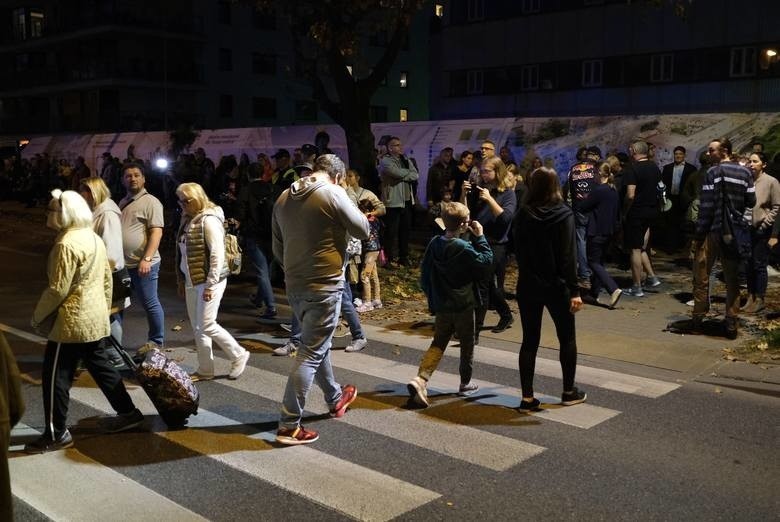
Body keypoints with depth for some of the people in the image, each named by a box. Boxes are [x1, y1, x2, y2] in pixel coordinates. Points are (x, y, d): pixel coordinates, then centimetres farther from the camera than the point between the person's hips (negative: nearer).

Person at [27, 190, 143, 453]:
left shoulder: (67, 244, -19)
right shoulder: (94, 238, 9)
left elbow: (58, 289, -20)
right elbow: (107, 278, 15)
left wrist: (38, 316, -7)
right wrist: (104, 309, 23)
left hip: (72, 320, -9)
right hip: (94, 317, 9)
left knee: (55, 375, 0)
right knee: (98, 365, 19)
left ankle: (56, 434, 7)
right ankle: (128, 412, 24)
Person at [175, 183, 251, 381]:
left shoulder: (209, 220, -14)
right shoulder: (188, 220, 12)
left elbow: (217, 255, -19)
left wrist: (210, 285, -21)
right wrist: (181, 280, 18)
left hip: (209, 281, -9)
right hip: (192, 281, 9)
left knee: (207, 325, -7)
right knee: (197, 327, 10)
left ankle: (238, 355, 13)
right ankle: (205, 370, 19)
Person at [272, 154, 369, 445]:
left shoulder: (284, 198, 7)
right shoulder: (333, 193, -13)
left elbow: (277, 248, 13)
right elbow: (362, 230, -6)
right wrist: (352, 210, 10)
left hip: (295, 285, 7)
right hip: (324, 285, -7)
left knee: (316, 343, 23)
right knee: (311, 353, -2)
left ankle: (335, 399, 43)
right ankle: (289, 426, -1)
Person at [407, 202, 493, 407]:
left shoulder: (434, 244, -1)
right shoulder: (464, 248, -20)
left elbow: (425, 274, 6)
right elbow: (486, 260, -9)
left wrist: (432, 296, 18)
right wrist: (479, 237, -5)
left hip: (441, 305, 5)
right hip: (463, 305, -5)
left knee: (438, 344, 11)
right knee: (467, 345, 14)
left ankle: (420, 379, -9)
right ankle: (466, 384, 27)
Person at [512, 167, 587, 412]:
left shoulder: (522, 216, 0)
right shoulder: (563, 214, -11)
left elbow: (518, 251, 4)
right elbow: (568, 256, -15)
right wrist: (574, 290, -13)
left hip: (528, 286, 3)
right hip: (556, 285, -3)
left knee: (529, 340, 8)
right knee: (567, 338, 15)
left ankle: (527, 398, 7)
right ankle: (569, 392, 25)